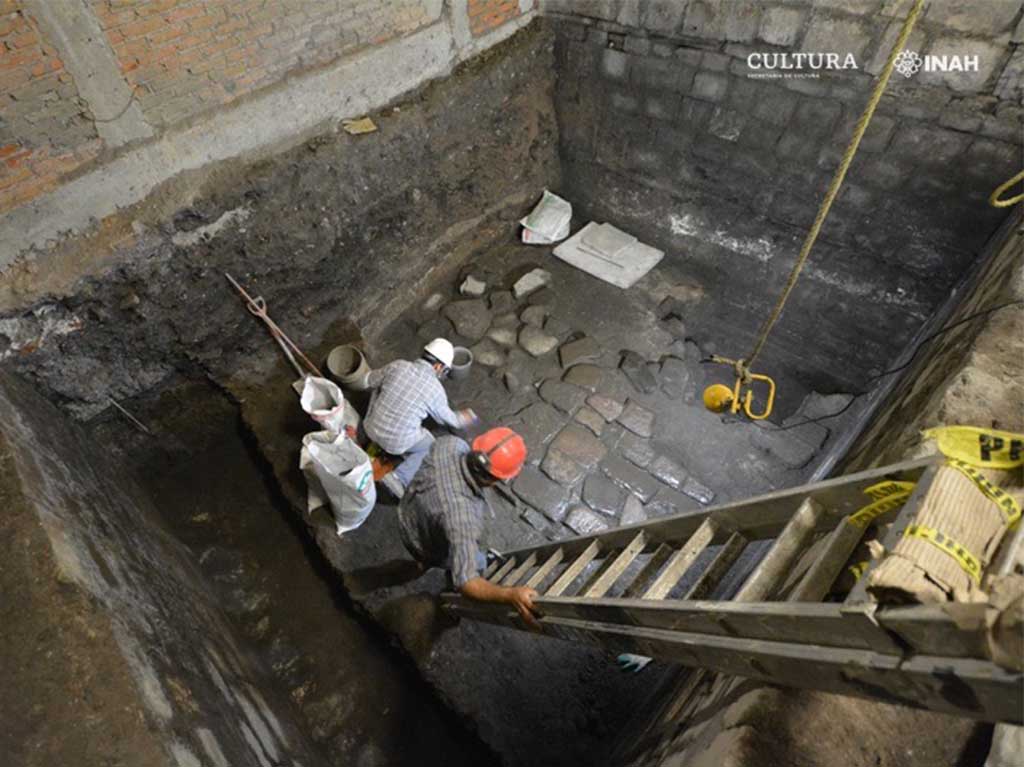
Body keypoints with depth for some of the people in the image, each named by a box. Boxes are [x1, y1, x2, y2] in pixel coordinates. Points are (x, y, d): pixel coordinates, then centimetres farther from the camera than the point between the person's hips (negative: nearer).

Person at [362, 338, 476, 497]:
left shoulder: (398, 365, -9)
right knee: (430, 445, 25)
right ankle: (399, 478, 3)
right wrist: (461, 419, 28)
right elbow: (446, 418, 6)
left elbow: (369, 381, 7)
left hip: (372, 429, 4)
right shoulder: (436, 390, -13)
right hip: (399, 441, -3)